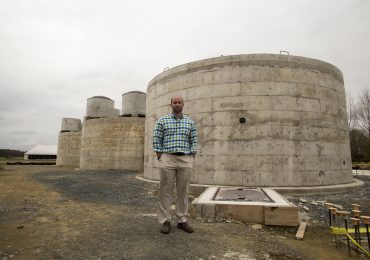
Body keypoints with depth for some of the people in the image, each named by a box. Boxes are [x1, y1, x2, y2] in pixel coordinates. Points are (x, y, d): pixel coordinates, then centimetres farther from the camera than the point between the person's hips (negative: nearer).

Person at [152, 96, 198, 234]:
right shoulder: (162, 121, 4)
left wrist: (191, 159, 1)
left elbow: (194, 141, 8)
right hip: (168, 158, -2)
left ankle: (182, 220, 19)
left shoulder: (190, 122, 10)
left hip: (185, 160, 2)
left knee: (183, 191, 7)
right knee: (165, 191, 2)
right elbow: (157, 140, 1)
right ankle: (165, 221, 13)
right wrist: (160, 158, -5)